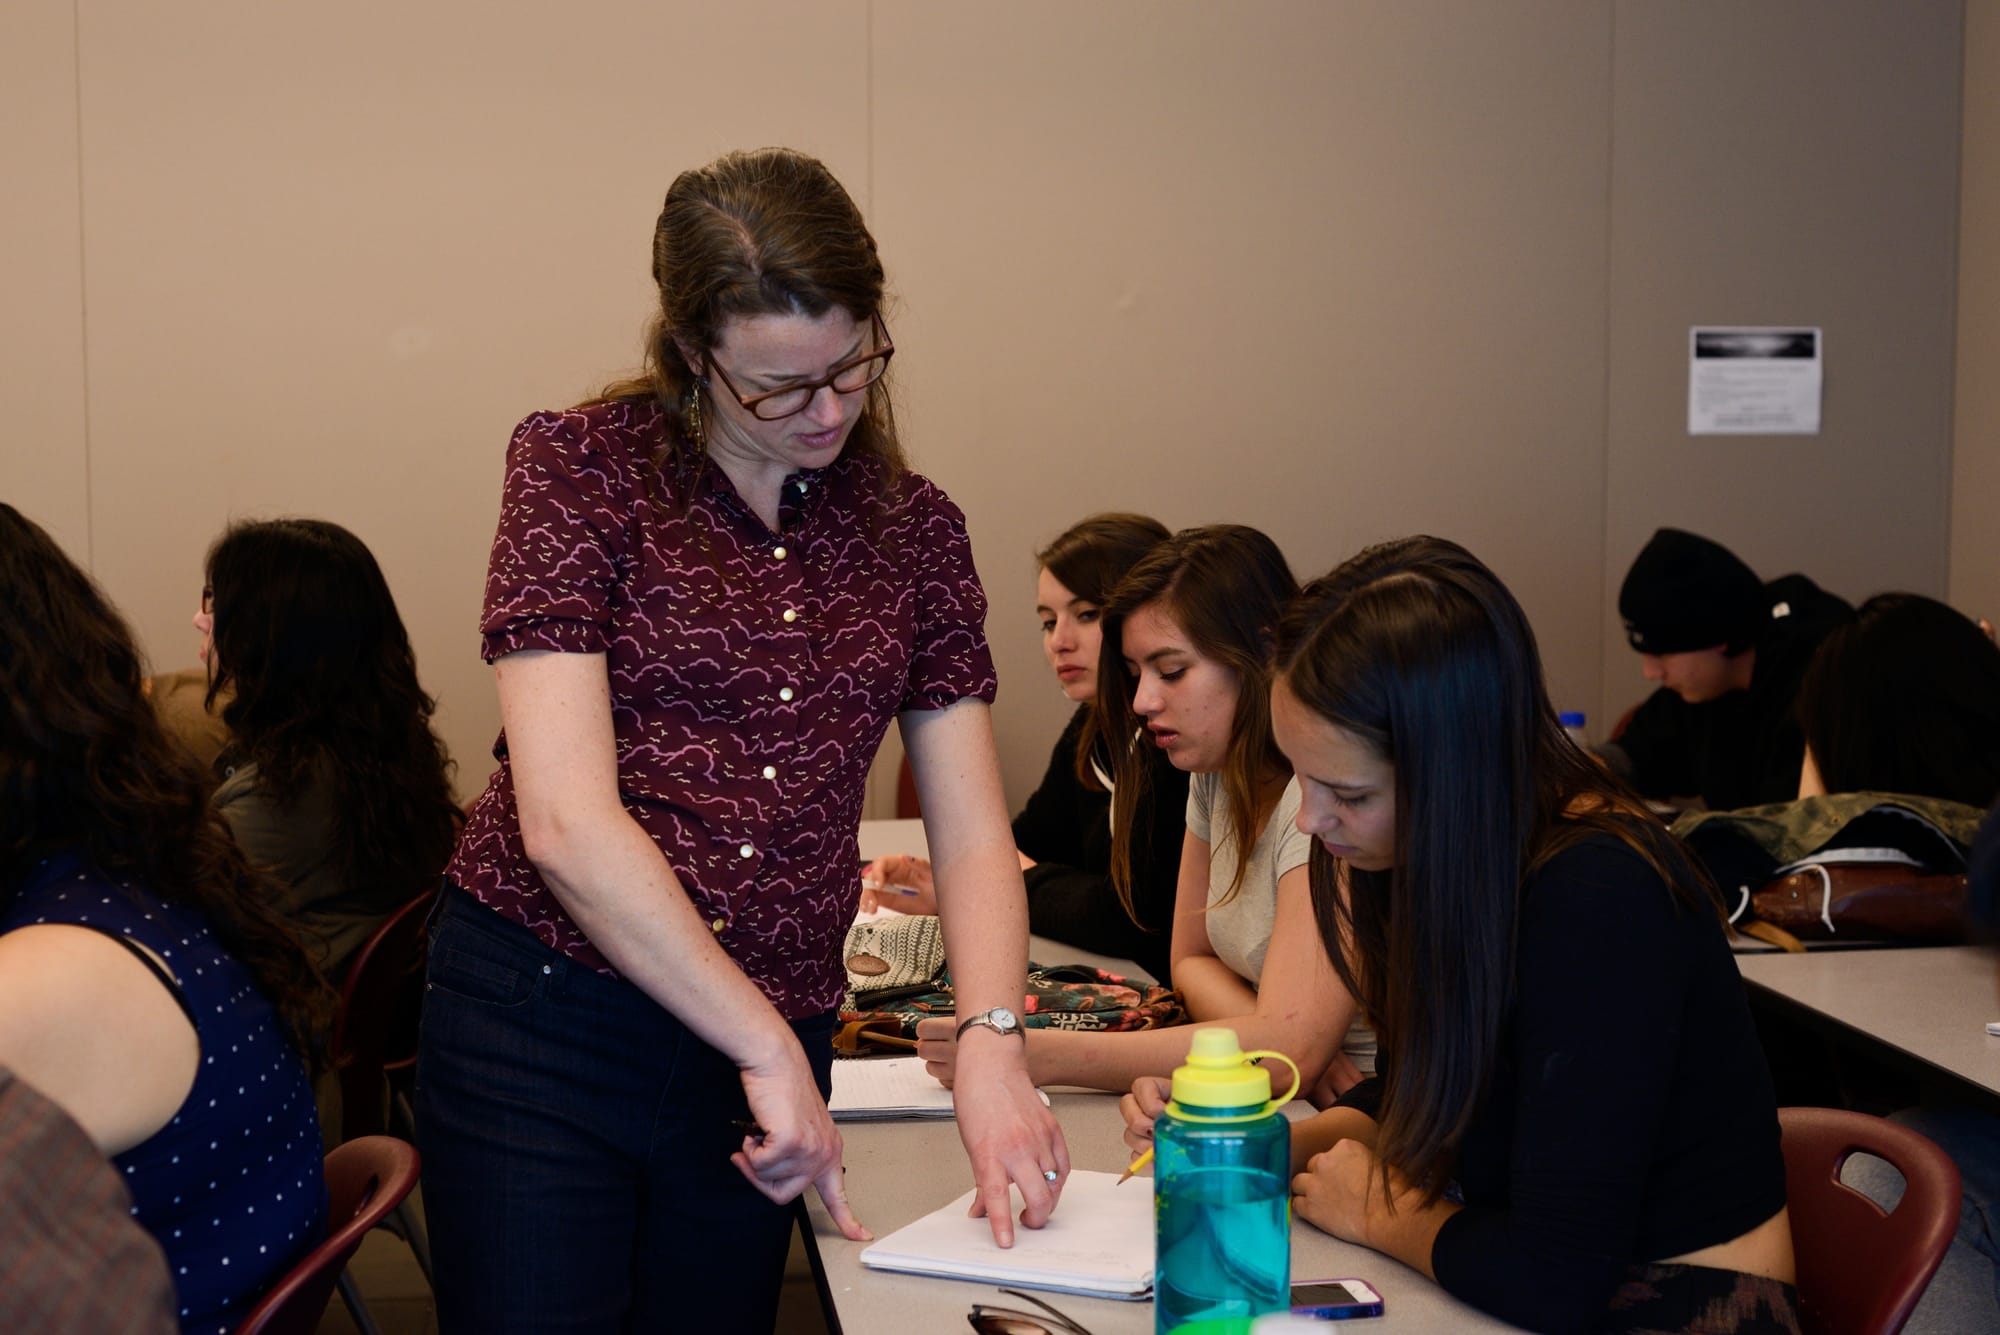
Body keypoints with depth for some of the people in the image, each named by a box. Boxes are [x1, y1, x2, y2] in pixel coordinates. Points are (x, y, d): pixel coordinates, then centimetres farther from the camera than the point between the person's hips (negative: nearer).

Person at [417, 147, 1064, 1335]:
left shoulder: (915, 529, 6)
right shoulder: (581, 467, -7)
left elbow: (973, 837, 5)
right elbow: (566, 820, -16)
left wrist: (992, 1043, -13)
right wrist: (770, 1050, -16)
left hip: (769, 1046, 4)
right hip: (541, 1020, -4)